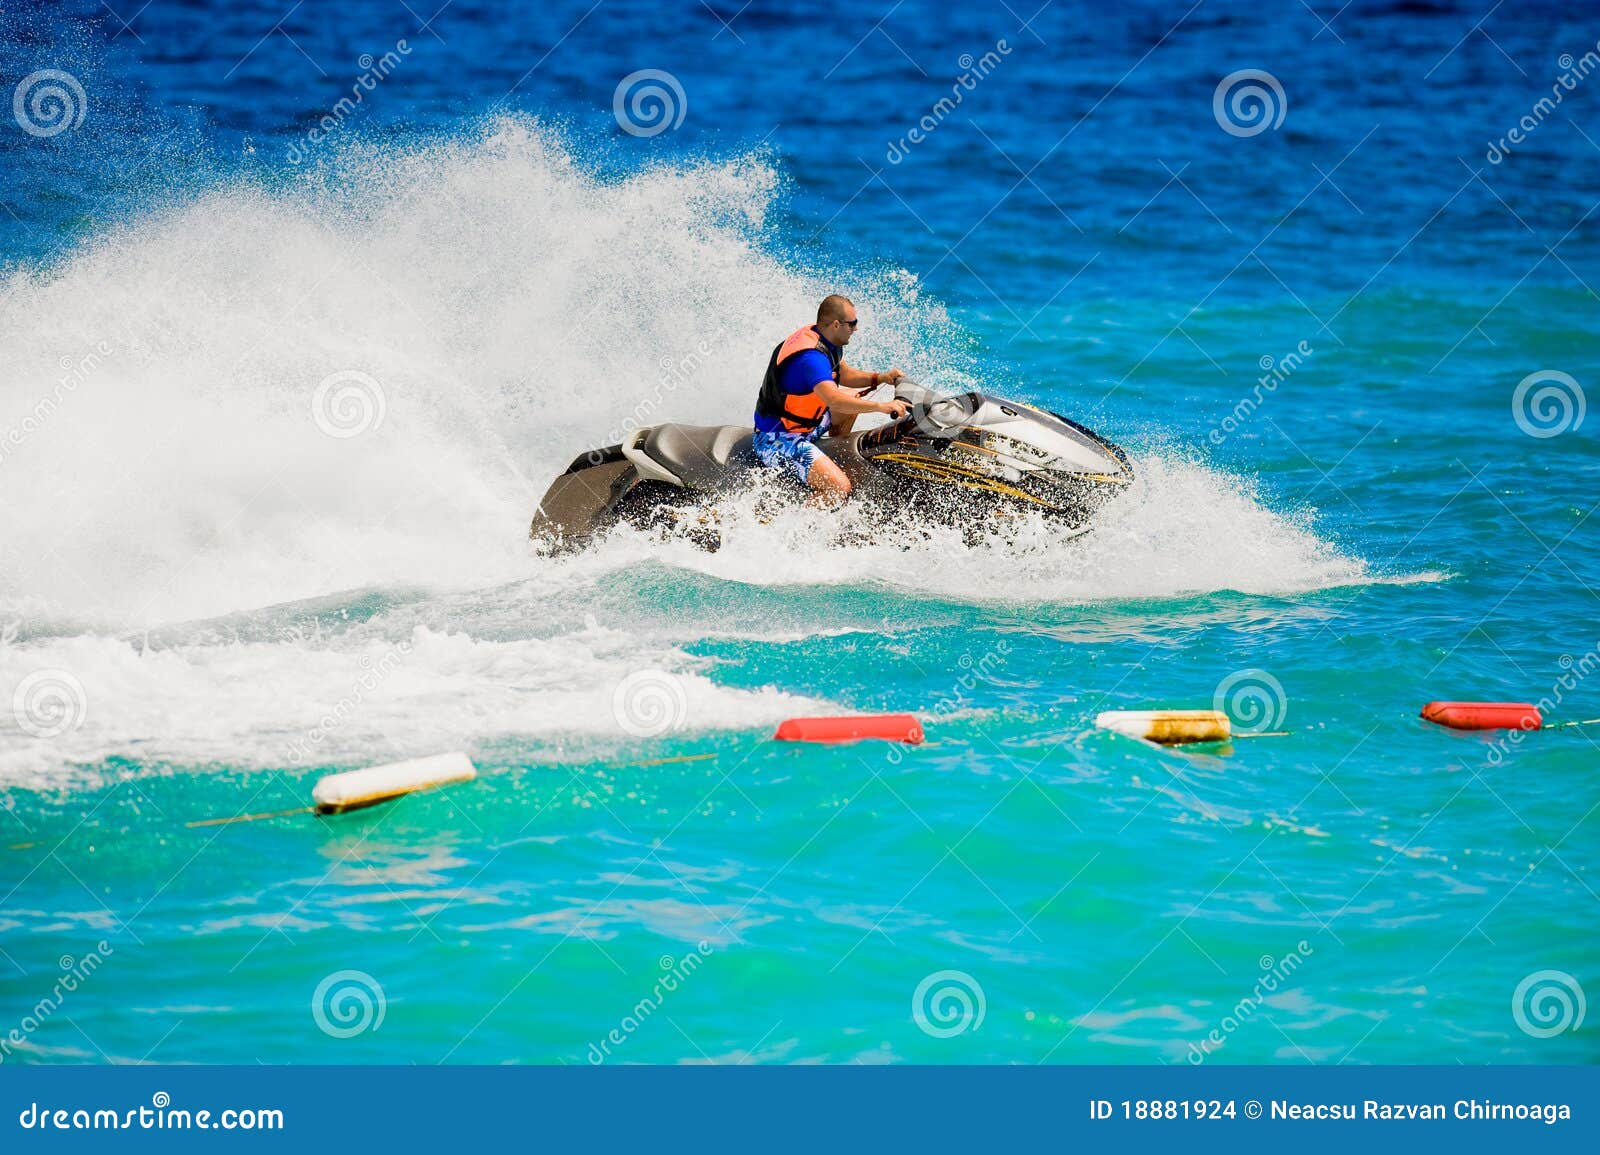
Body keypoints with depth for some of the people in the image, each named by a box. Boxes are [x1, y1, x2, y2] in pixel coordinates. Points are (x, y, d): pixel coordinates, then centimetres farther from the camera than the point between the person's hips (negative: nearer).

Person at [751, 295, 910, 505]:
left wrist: (879, 378, 3)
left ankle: (839, 456, 26)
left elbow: (843, 374, 19)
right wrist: (882, 406, -39)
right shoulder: (811, 357, -29)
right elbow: (835, 400, -41)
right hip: (779, 441, -11)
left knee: (854, 397, 23)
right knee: (840, 488, -25)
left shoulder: (818, 337, 3)